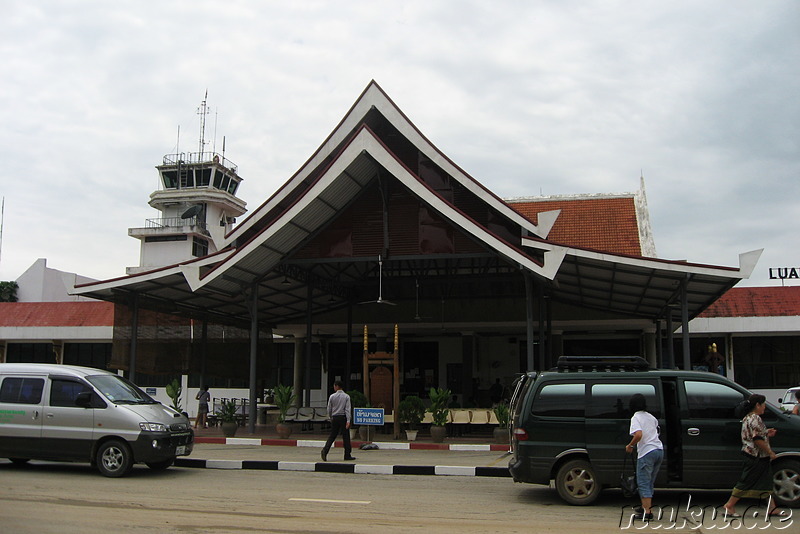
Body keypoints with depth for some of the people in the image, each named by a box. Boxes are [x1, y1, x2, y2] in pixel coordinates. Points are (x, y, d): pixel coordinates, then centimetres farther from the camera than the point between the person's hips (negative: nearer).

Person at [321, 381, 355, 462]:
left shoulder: (332, 396, 1)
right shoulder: (346, 396, -2)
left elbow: (329, 409, 6)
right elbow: (347, 409, -9)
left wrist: (330, 418, 21)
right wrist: (348, 420, -13)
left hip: (334, 418, 2)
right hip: (343, 417, -2)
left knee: (332, 436, 7)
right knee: (346, 436, 4)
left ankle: (325, 450, -12)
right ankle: (347, 455, 7)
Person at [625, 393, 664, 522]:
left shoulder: (636, 418, -9)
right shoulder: (650, 416, 14)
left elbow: (638, 434, -24)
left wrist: (630, 446, -10)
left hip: (646, 452, -7)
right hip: (659, 450, 7)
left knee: (643, 483, -3)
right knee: (649, 483, 18)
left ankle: (647, 512, -8)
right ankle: (645, 507, 24)